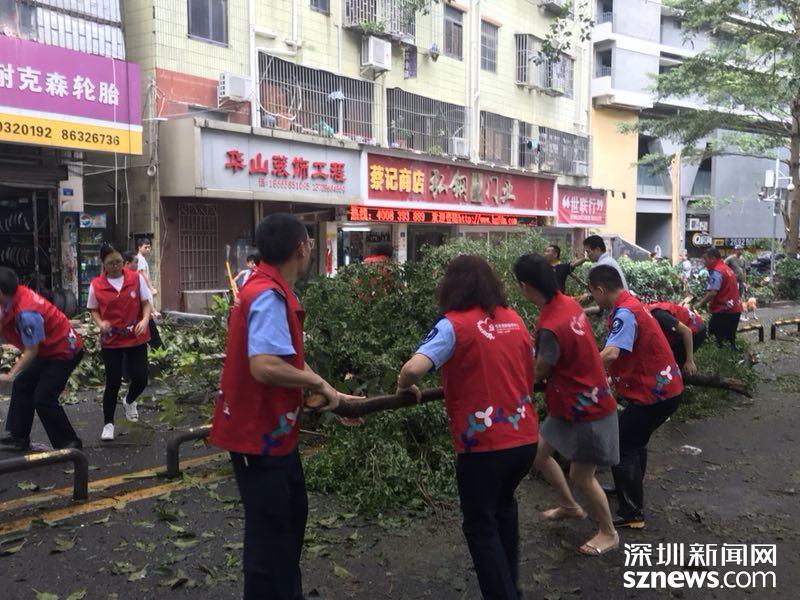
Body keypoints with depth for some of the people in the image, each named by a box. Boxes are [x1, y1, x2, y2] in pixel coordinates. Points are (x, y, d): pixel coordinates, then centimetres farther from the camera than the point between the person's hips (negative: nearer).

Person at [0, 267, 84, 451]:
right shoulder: (16, 295, -6)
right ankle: (18, 437, 22)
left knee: (43, 399, -9)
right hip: (49, 350, 10)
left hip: (65, 352, -10)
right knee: (22, 386, 13)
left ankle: (69, 443, 3)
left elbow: (32, 351, -23)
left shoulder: (26, 312, -31)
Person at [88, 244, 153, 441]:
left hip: (136, 339, 1)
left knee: (140, 378, 0)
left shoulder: (136, 278, -4)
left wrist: (145, 320, -19)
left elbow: (146, 303, 0)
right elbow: (93, 310, 6)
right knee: (113, 382, -1)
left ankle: (130, 402, 37)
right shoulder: (96, 285, -5)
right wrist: (100, 323, -15)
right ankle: (108, 424, 18)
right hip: (110, 341, -1)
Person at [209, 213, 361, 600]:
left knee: (290, 516, 24)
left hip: (273, 431, 10)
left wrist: (334, 397, 13)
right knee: (270, 531, 4)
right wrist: (318, 383, -21)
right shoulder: (269, 296, -24)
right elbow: (265, 366, -36)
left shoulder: (269, 291, 8)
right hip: (259, 436, -10)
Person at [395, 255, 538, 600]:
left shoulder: (454, 324, -13)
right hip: (525, 439, 7)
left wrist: (404, 386, -6)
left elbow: (414, 368, -27)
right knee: (503, 504, 30)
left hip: (484, 445, -7)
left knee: (480, 526, 12)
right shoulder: (514, 320, 5)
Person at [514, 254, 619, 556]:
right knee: (539, 452, 18)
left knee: (581, 476, 6)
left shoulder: (549, 327, -31)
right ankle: (570, 506, 39)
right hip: (573, 402, 9)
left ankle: (608, 533, 29)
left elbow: (538, 374, -14)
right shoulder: (568, 303, -4)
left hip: (588, 409, -9)